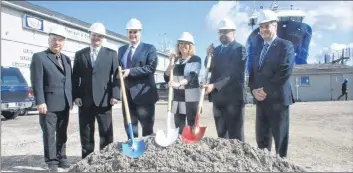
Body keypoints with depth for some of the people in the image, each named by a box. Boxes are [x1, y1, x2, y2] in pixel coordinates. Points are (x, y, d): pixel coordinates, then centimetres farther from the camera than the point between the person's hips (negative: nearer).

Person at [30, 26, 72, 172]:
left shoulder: (66, 59, 16)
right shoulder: (39, 57, -2)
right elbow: (37, 81, -10)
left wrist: (71, 98, 9)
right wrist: (40, 102, -17)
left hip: (64, 104, 6)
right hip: (48, 103, -5)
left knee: (62, 133, 13)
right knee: (49, 134, 1)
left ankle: (61, 158, 25)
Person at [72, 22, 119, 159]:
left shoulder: (111, 54, 7)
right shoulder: (80, 54, 12)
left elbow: (116, 75, 0)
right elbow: (75, 77, 9)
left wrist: (115, 95, -10)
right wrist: (76, 96, -2)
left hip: (104, 100, -2)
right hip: (85, 100, 2)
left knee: (106, 132, 3)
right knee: (86, 133, 9)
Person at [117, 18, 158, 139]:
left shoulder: (149, 48, 1)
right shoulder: (121, 50, 17)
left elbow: (151, 67, -13)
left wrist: (130, 71, -19)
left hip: (144, 94, -5)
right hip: (127, 94, 5)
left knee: (147, 128, 3)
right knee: (129, 128, 11)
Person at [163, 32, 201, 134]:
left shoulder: (196, 59, -1)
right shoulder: (176, 60, 12)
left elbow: (192, 76, -18)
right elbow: (167, 78, 7)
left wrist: (178, 84, -35)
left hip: (191, 97, -5)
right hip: (177, 97, 5)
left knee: (192, 126, -3)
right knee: (179, 126, 9)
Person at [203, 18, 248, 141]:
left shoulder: (239, 49, -8)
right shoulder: (217, 49, 16)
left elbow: (233, 73, -19)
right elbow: (210, 69, 18)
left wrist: (214, 85, -27)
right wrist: (209, 56, 1)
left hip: (233, 97, -7)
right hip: (218, 97, 7)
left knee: (235, 134, -1)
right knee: (221, 133, 14)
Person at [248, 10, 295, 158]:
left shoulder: (285, 45, -3)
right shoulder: (257, 48, 17)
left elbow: (285, 71, -15)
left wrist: (266, 90, -15)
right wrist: (254, 90, -3)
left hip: (277, 98, -6)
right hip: (260, 99, 6)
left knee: (280, 137, 4)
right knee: (261, 138, 10)